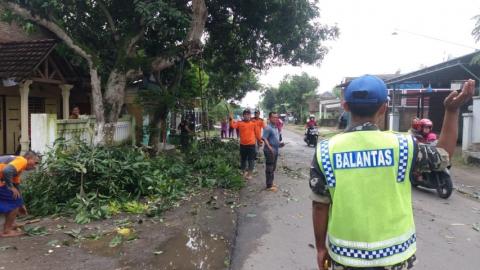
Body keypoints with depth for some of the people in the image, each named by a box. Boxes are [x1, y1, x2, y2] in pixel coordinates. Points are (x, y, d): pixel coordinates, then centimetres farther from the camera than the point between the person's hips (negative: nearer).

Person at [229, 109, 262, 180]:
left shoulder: (254, 123, -1)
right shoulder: (240, 123, -1)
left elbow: (257, 133, 5)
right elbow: (233, 126, -16)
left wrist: (260, 141, 11)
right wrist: (231, 119, -30)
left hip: (251, 144, -1)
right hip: (243, 145, 1)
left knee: (251, 160, 3)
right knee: (243, 159, 14)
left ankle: (250, 173, 14)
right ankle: (244, 171, 32)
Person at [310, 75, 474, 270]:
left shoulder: (326, 151, -13)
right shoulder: (402, 145, -12)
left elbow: (320, 206, -7)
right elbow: (443, 155, 8)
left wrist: (321, 247, 7)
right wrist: (452, 110, 12)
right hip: (394, 254, 1)